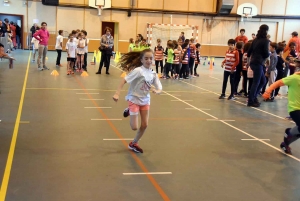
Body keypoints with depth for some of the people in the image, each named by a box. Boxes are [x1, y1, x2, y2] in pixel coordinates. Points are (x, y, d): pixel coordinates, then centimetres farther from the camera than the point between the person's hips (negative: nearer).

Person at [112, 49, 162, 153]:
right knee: (134, 127, -4)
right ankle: (130, 111, 27)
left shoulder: (153, 74, -4)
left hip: (145, 100, 6)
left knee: (145, 125, 5)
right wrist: (117, 94, -30)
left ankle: (134, 144, 26)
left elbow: (159, 88, -1)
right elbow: (124, 80, -22)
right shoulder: (138, 70, -22)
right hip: (134, 99, -6)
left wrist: (156, 91, -25)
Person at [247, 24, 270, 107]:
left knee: (263, 81, 17)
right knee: (256, 82, -2)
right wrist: (268, 54, 9)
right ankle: (251, 101, 2)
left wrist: (248, 58, 32)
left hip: (253, 62, 8)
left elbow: (249, 51, 15)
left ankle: (253, 97, 17)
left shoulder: (255, 40, 12)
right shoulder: (265, 40, -9)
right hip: (258, 63, -8)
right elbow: (266, 54, -13)